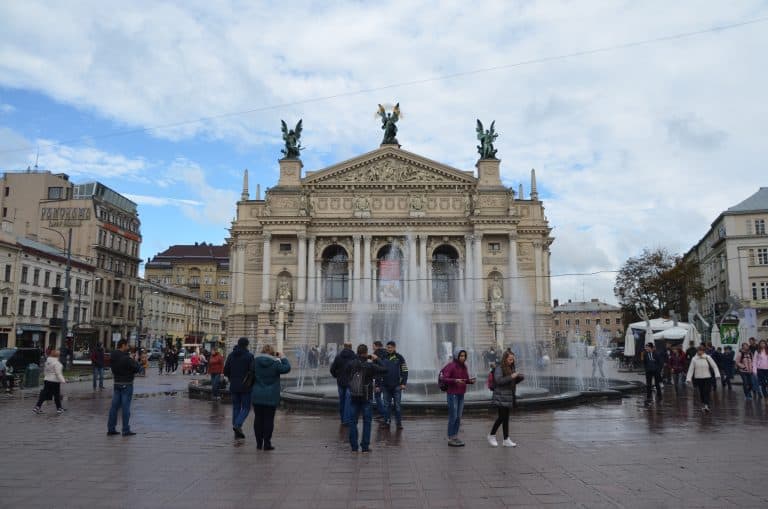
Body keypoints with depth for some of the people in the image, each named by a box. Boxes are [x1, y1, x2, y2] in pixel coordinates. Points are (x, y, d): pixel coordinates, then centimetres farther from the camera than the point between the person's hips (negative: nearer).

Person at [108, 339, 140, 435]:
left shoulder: (112, 357, 3)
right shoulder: (126, 358, -20)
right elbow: (136, 369, -15)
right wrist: (135, 361, 4)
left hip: (116, 383, 7)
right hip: (126, 384, -7)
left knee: (114, 406, 12)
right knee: (125, 407, -1)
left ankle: (111, 429, 16)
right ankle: (126, 430, 4)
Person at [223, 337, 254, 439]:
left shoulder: (231, 355, 5)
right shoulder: (249, 356, -10)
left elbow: (226, 371, 5)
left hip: (234, 386, 5)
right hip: (245, 387, -5)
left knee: (236, 408, 12)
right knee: (246, 408, 5)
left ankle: (237, 432, 12)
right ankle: (238, 425, -17)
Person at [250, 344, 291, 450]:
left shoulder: (255, 361, -2)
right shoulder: (275, 363, -11)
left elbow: (251, 373, 11)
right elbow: (287, 368, 0)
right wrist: (282, 358, 11)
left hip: (257, 396, 3)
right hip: (271, 397, -3)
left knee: (258, 419, 11)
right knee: (269, 419, 3)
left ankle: (259, 443, 16)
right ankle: (267, 443, 4)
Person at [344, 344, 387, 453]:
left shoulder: (350, 364, -5)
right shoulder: (370, 366, -13)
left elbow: (345, 370, 16)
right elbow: (384, 370, -7)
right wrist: (377, 360, 4)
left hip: (353, 397, 2)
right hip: (366, 398, -2)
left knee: (352, 421, 10)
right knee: (366, 421, 7)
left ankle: (354, 446, 11)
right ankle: (365, 447, 8)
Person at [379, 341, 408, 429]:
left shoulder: (399, 358, 1)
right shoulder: (383, 358, 6)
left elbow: (405, 371, 2)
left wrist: (403, 383, -6)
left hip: (397, 386, -2)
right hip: (385, 385, 2)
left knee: (397, 405, 1)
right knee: (386, 405, 6)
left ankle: (399, 422, 9)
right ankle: (386, 421, 14)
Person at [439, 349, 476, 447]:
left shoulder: (464, 366, 9)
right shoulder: (451, 366, -12)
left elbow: (466, 379, 18)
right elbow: (443, 379, -18)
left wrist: (471, 380, -4)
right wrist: (455, 380, -30)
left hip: (461, 395, 7)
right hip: (452, 394, -7)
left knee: (458, 417, 9)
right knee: (453, 417, -3)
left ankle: (455, 437, 18)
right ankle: (450, 439, 6)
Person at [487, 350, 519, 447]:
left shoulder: (511, 368, 14)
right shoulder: (499, 368, -8)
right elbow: (498, 380, -19)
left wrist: (517, 378, 4)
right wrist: (511, 377, -21)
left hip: (509, 397, 7)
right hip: (501, 397, -7)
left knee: (506, 418, 9)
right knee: (502, 417, -9)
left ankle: (506, 440, 12)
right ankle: (492, 435, 8)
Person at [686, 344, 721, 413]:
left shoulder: (708, 358, -3)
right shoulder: (694, 359, -1)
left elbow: (714, 366, -1)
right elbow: (691, 369, 1)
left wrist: (717, 374, -14)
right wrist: (688, 378, -4)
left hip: (707, 378, -1)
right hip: (698, 378, 1)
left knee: (706, 392, -10)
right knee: (701, 392, 7)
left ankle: (706, 405, -14)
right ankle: (703, 405, 21)